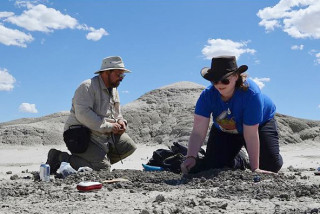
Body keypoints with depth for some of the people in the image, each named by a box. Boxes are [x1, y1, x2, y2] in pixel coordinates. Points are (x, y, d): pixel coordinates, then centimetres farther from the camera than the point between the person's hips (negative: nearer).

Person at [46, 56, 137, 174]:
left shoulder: (113, 90, 16)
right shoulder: (87, 86, -14)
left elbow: (117, 113, 27)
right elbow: (83, 114, -26)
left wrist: (120, 121, 2)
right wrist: (108, 126, -24)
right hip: (81, 135, -9)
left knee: (129, 147, 6)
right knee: (103, 168, -20)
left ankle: (98, 157, 10)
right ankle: (60, 158, -9)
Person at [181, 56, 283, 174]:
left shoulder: (251, 93, -38)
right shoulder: (207, 95, -28)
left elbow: (251, 135, -37)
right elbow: (198, 132, -32)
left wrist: (255, 168, -33)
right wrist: (191, 157, -47)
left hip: (260, 123, -3)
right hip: (224, 130, 3)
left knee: (271, 166, -16)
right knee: (211, 166, -8)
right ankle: (241, 160, 23)